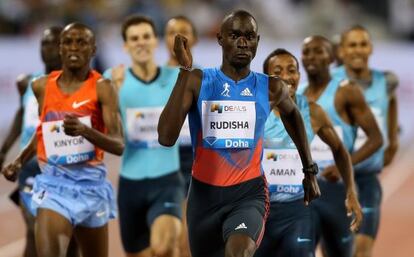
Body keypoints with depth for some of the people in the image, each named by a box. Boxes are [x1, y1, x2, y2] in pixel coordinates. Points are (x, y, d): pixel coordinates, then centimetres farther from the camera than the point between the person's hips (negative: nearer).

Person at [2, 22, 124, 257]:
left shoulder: (102, 88, -7)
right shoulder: (42, 86, 4)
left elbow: (119, 146, -16)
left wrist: (85, 130, -32)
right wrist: (20, 161, 13)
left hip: (91, 182, -1)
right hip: (53, 183, 1)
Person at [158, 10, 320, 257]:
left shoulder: (271, 88, -1)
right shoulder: (198, 82, -8)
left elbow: (292, 115, 24)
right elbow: (166, 138, -22)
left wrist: (310, 170, 25)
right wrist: (184, 70, -25)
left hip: (249, 192, -1)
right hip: (205, 193, 1)